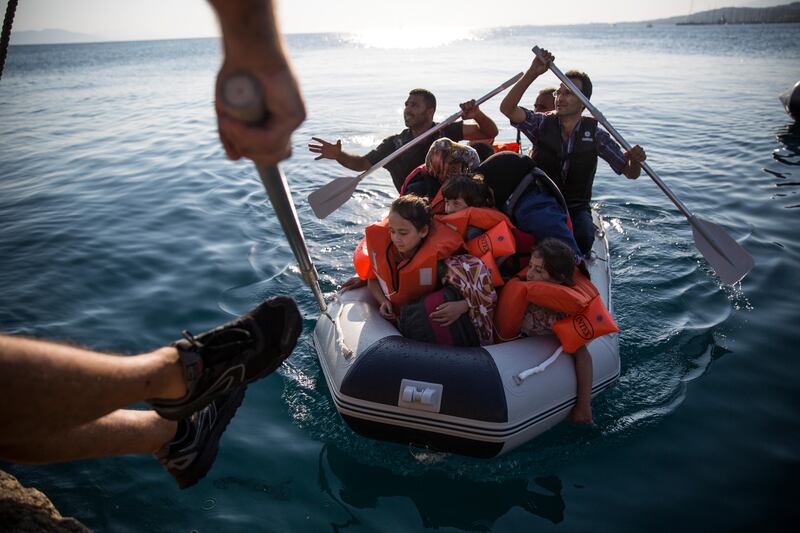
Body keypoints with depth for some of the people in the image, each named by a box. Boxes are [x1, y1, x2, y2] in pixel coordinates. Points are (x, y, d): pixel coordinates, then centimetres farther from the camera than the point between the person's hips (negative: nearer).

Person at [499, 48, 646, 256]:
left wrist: (635, 160, -22)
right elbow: (507, 108, -19)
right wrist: (533, 73, -28)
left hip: (576, 208, 1)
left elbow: (631, 173, 3)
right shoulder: (542, 124, -2)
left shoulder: (595, 135, 0)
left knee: (583, 238, -30)